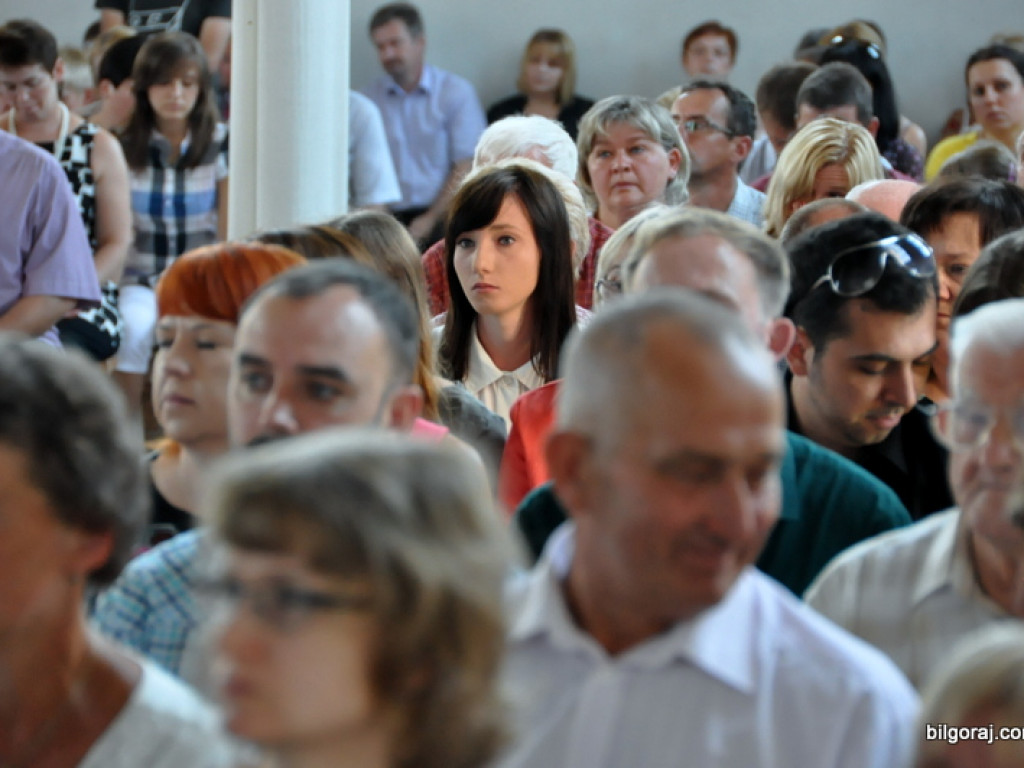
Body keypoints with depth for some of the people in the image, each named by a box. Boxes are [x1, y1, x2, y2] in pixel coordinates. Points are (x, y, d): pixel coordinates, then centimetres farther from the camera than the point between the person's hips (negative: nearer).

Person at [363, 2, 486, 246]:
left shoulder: (457, 92, 6)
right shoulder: (369, 99, 11)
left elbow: (466, 169, 0)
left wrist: (430, 219, -10)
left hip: (441, 215, -2)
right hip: (389, 215, 2)